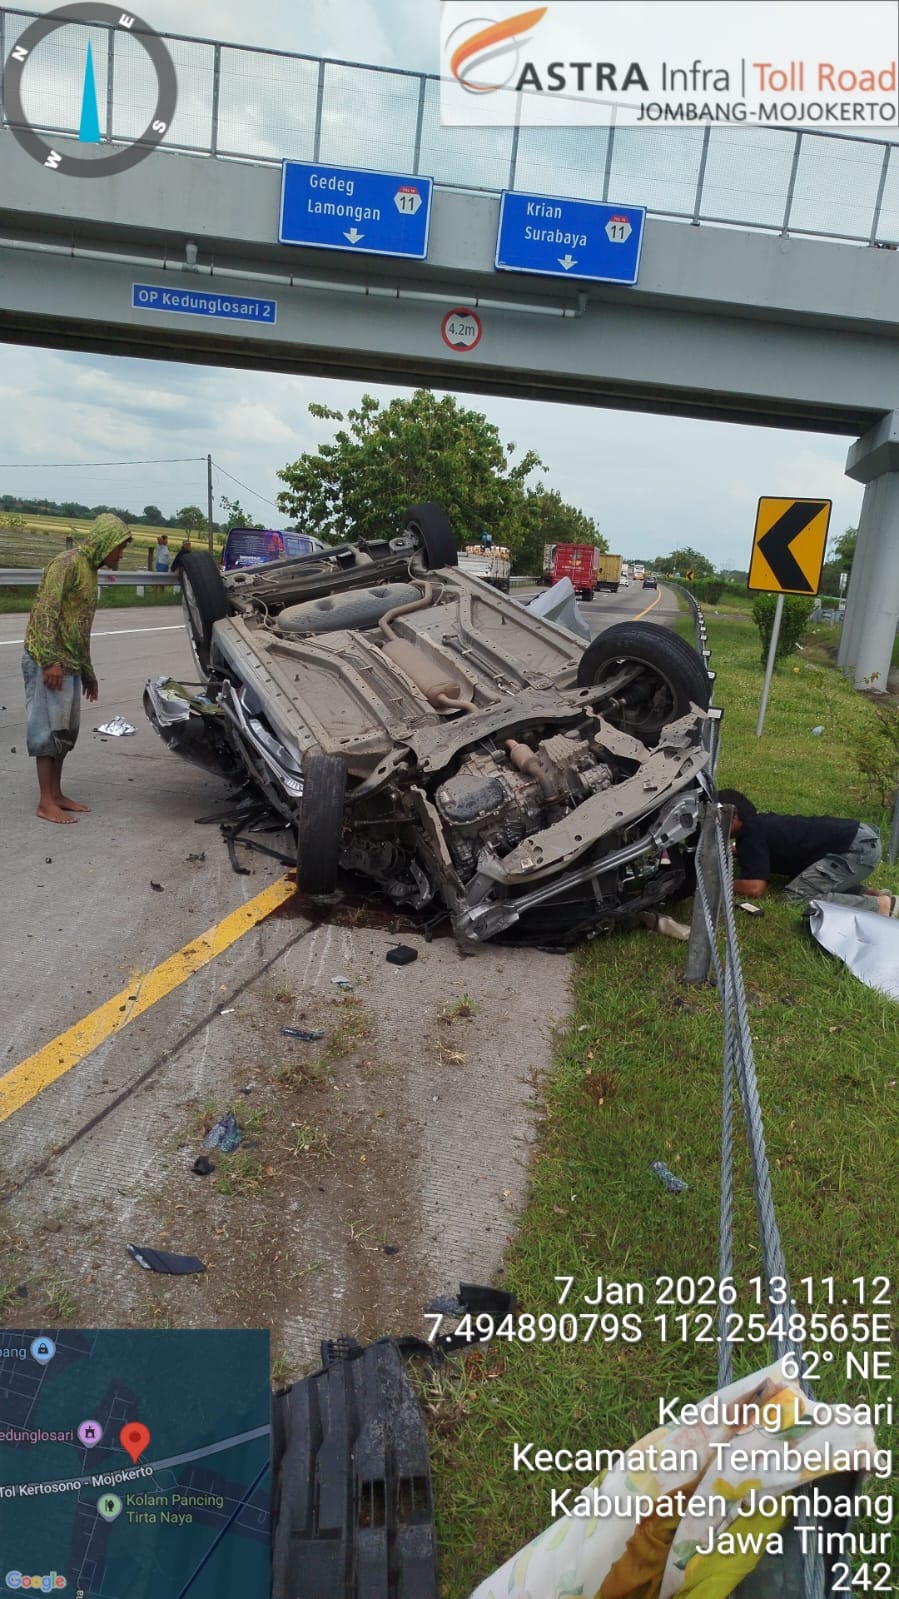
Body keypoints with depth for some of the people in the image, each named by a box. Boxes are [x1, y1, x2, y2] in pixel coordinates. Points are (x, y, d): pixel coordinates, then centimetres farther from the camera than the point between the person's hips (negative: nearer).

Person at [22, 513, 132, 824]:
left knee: (66, 731, 11)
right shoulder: (68, 563, -12)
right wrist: (50, 660, -26)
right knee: (49, 729, -6)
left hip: (70, 664, 9)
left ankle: (56, 794, 19)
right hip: (49, 663, -9)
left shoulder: (90, 570, 17)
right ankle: (46, 803, -2)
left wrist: (88, 670, 24)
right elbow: (45, 611, -20)